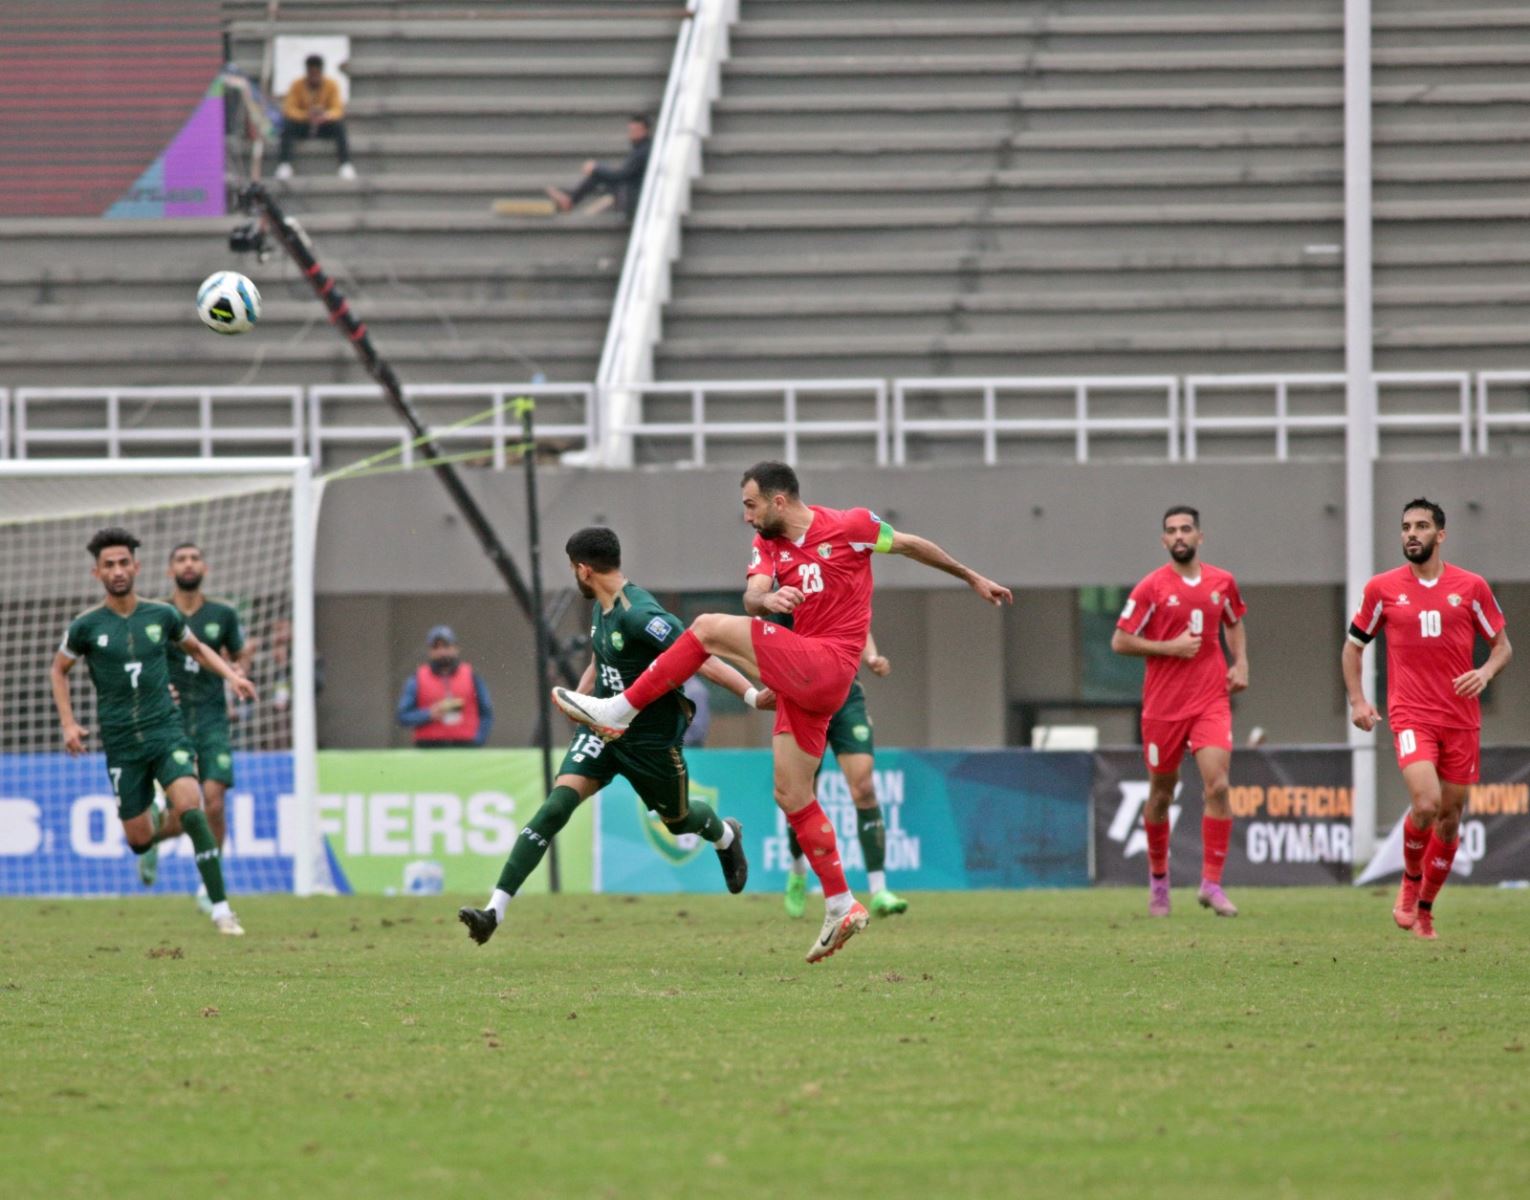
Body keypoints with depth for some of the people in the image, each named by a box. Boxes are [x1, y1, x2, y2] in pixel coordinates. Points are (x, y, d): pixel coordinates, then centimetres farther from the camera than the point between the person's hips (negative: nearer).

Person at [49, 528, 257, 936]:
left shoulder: (163, 615, 1)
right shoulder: (87, 625, -2)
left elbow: (197, 648, 21)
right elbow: (58, 670, 14)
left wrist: (231, 675, 5)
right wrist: (68, 724, 4)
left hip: (166, 732, 0)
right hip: (121, 744, 0)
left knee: (189, 809, -24)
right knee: (138, 840, 2)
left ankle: (220, 908, -19)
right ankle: (158, 828, 44)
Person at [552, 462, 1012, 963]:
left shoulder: (849, 526, -4)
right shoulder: (768, 543, 13)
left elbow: (910, 545, 11)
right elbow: (752, 597, -3)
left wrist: (972, 578, 23)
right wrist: (765, 599, -29)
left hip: (826, 665, -8)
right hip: (802, 680, 8)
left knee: (710, 628, -15)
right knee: (792, 798, 8)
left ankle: (617, 712, -11)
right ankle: (842, 906, 12)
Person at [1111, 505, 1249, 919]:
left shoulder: (1222, 582, 6)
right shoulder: (1151, 587, -5)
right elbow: (1120, 641, -4)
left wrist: (1240, 663, 9)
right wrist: (1170, 647, -15)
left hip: (1211, 702, 1)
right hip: (1163, 705, -1)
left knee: (1217, 784, -15)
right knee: (1161, 794, 9)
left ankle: (1211, 883, -10)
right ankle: (1158, 877, 29)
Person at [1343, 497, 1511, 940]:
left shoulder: (1471, 587, 2)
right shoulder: (1382, 588, 3)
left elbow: (1503, 645, 10)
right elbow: (1353, 645, 15)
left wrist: (1485, 672, -11)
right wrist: (1357, 700, 3)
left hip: (1461, 717, 2)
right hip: (1411, 715, -2)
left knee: (1450, 816, 6)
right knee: (1426, 803, -22)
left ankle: (1424, 909, 23)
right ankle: (1410, 880, 6)